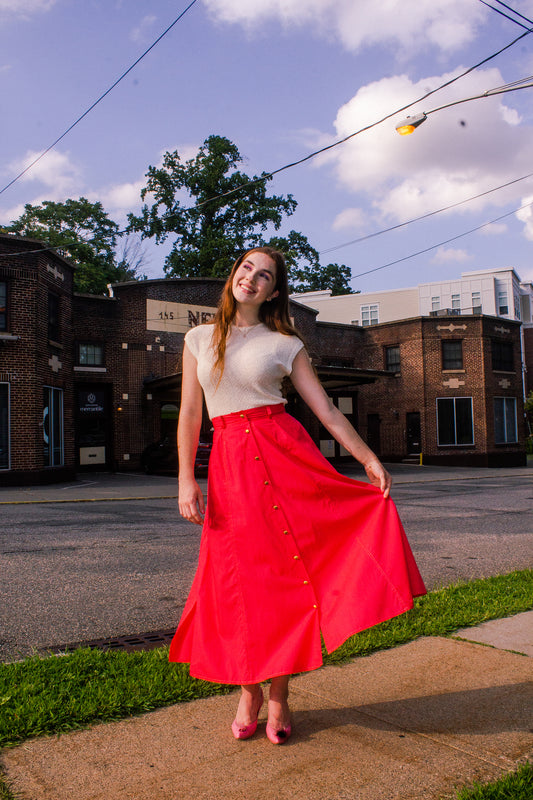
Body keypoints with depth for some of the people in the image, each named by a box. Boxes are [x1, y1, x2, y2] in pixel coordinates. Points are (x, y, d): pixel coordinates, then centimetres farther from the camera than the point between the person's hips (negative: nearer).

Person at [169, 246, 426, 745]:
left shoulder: (285, 345, 7)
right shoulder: (199, 339, 12)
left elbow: (326, 410, 6)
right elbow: (189, 413, 7)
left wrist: (368, 458, 0)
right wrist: (186, 480, -1)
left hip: (285, 456, -1)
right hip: (228, 463, 1)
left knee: (285, 573, -1)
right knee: (239, 580, 2)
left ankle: (278, 697, 16)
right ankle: (248, 694, 21)